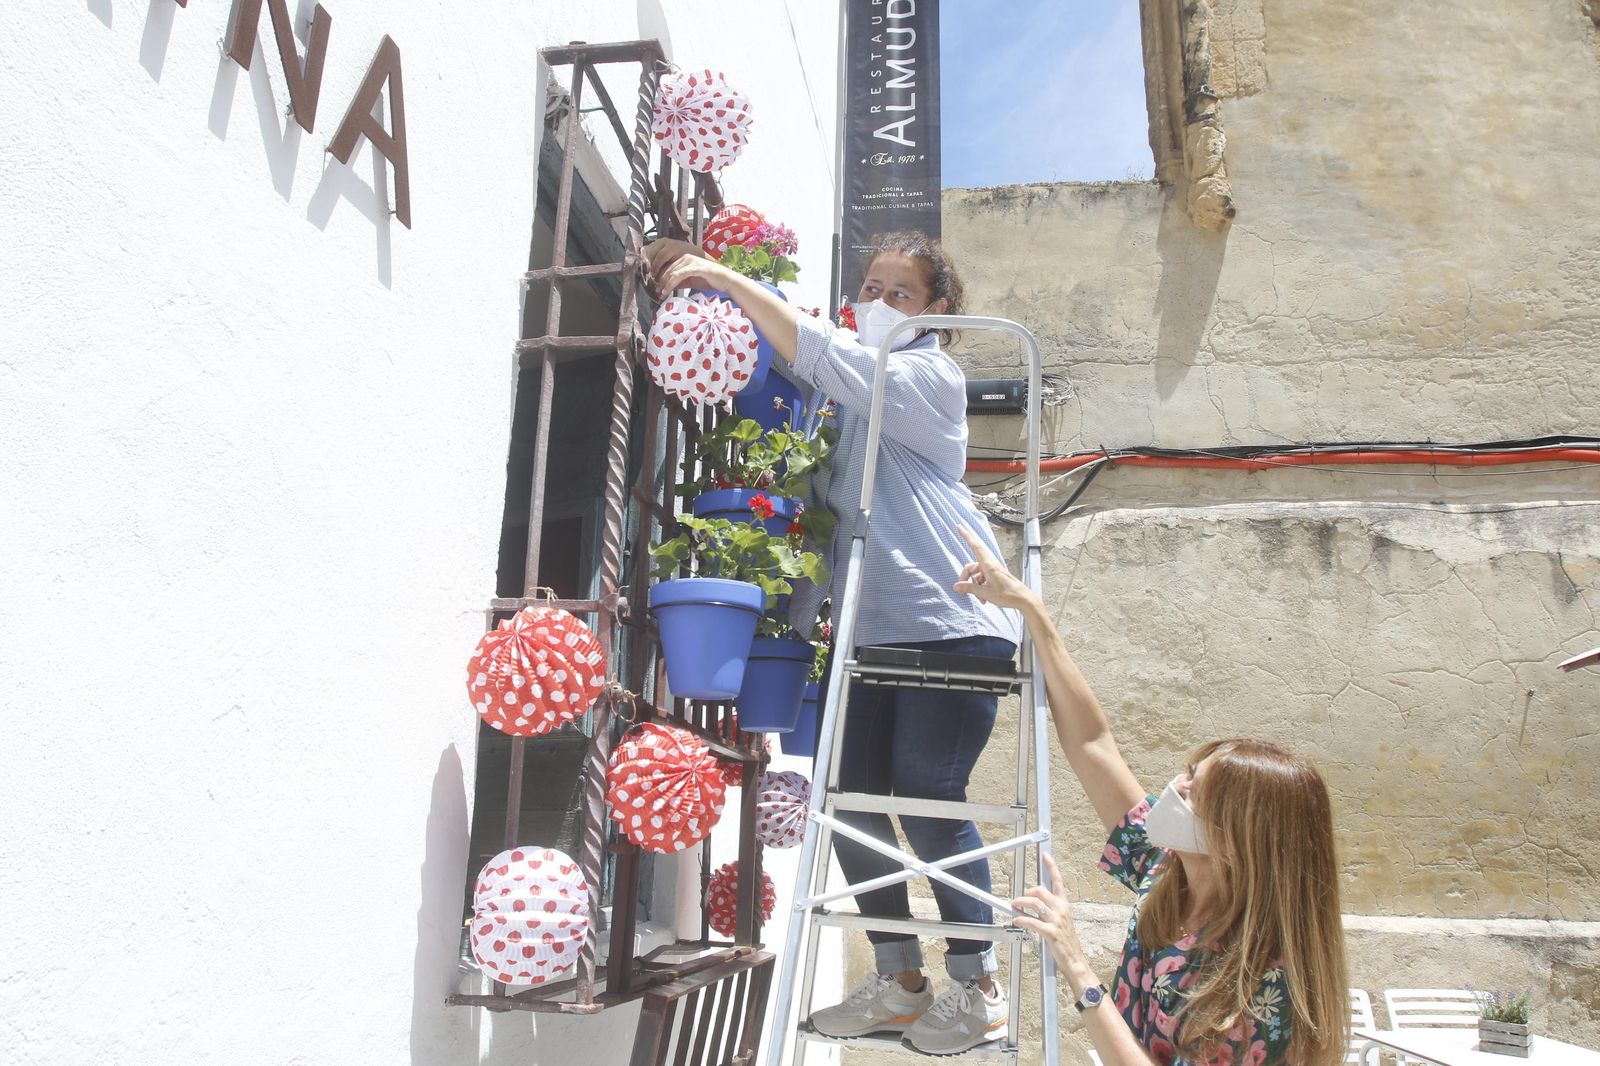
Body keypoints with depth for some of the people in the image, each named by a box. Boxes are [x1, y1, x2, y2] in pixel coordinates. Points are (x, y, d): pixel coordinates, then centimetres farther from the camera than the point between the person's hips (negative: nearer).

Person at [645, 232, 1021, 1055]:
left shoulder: (931, 377, -3)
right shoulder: (852, 380, 19)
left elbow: (820, 352, -16)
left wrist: (726, 277, -18)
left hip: (951, 621, -7)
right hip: (873, 622, 7)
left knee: (927, 798, -9)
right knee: (852, 796, 3)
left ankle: (978, 987, 10)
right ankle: (899, 980, 19)